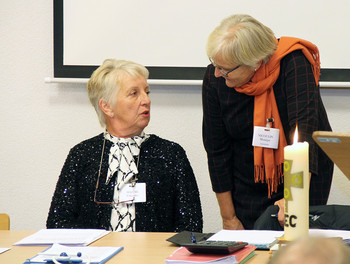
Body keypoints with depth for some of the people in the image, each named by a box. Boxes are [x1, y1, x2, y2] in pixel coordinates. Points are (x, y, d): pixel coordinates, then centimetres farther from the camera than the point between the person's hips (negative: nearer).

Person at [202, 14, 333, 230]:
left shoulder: (293, 64, -23)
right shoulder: (214, 78, -13)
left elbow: (304, 127, -34)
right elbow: (217, 149, -7)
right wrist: (228, 218, -5)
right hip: (248, 186, 2)